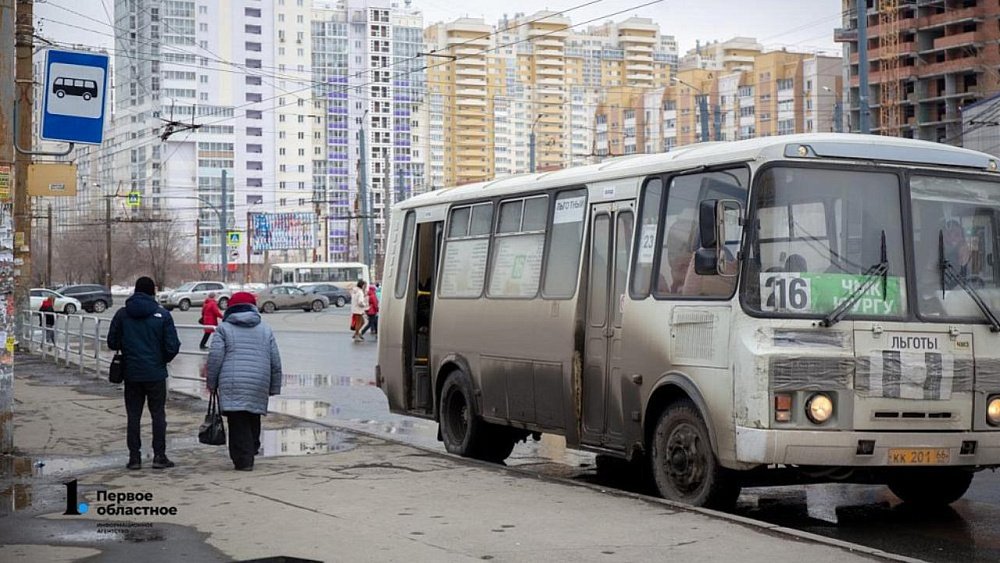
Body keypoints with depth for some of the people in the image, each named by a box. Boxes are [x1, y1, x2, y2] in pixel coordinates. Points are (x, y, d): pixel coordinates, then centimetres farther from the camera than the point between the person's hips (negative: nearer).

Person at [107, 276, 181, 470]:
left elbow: (112, 342, 1)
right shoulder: (162, 315, -7)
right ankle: (159, 456, 4)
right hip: (156, 373, -2)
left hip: (131, 373, 2)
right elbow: (172, 346, -8)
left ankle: (134, 457, 7)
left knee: (133, 415, 8)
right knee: (158, 414, 6)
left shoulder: (122, 314, -1)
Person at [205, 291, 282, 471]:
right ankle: (251, 452, 22)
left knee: (238, 423, -4)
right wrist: (274, 387, 18)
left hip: (232, 386, -3)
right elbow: (276, 362, 13)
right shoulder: (265, 330, 15)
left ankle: (243, 460, -9)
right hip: (259, 386, 3)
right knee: (253, 421, 18)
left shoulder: (223, 329, 5)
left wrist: (211, 383, 8)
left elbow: (215, 359, -2)